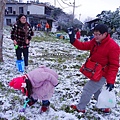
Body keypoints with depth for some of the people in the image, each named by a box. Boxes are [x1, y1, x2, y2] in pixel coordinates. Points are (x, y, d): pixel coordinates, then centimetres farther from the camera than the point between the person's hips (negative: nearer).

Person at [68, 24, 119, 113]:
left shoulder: (113, 46, -26)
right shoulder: (95, 41, -4)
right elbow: (83, 46, -2)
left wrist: (111, 81, -27)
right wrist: (73, 40, -21)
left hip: (101, 75, -8)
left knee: (87, 90, 2)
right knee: (97, 91, 24)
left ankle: (80, 108, 24)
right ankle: (104, 108, 43)